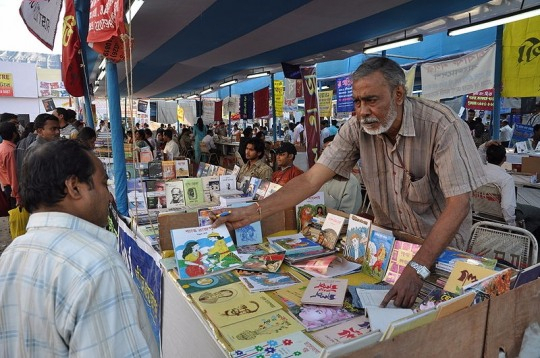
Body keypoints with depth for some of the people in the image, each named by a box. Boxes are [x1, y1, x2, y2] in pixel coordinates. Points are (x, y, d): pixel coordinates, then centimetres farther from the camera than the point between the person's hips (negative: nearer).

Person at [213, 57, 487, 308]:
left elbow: (459, 203, -29)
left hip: (440, 241, -2)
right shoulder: (357, 128, -15)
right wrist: (253, 212, -28)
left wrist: (417, 268, -39)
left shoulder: (442, 126, -25)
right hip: (388, 236, 3)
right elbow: (312, 179, -19)